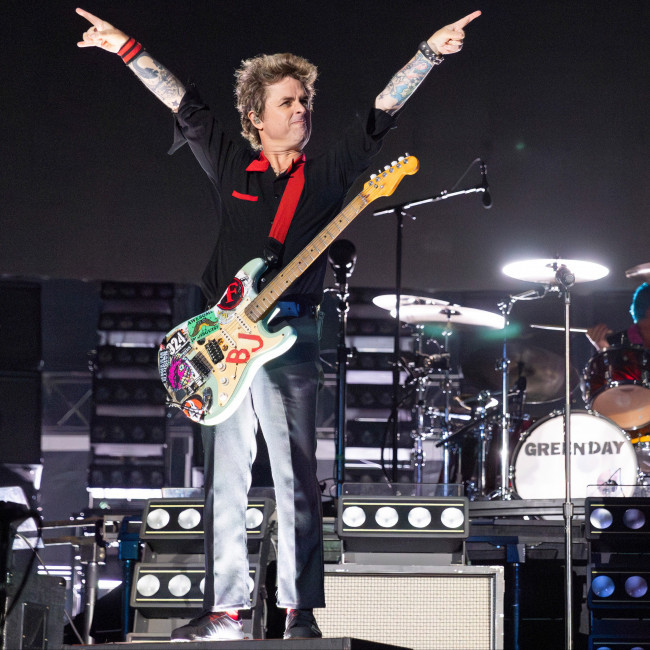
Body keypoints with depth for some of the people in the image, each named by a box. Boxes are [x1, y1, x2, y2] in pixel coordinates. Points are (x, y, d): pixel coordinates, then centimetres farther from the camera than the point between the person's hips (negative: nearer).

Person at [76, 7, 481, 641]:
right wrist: (125, 47, 14)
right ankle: (225, 610, 9)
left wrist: (429, 52, -6)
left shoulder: (327, 173, 8)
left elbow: (380, 113, 1)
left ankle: (301, 610, -5)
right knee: (224, 478, 4)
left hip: (289, 335, -3)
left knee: (296, 478, -7)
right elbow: (185, 105, 14)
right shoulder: (231, 167, 13)